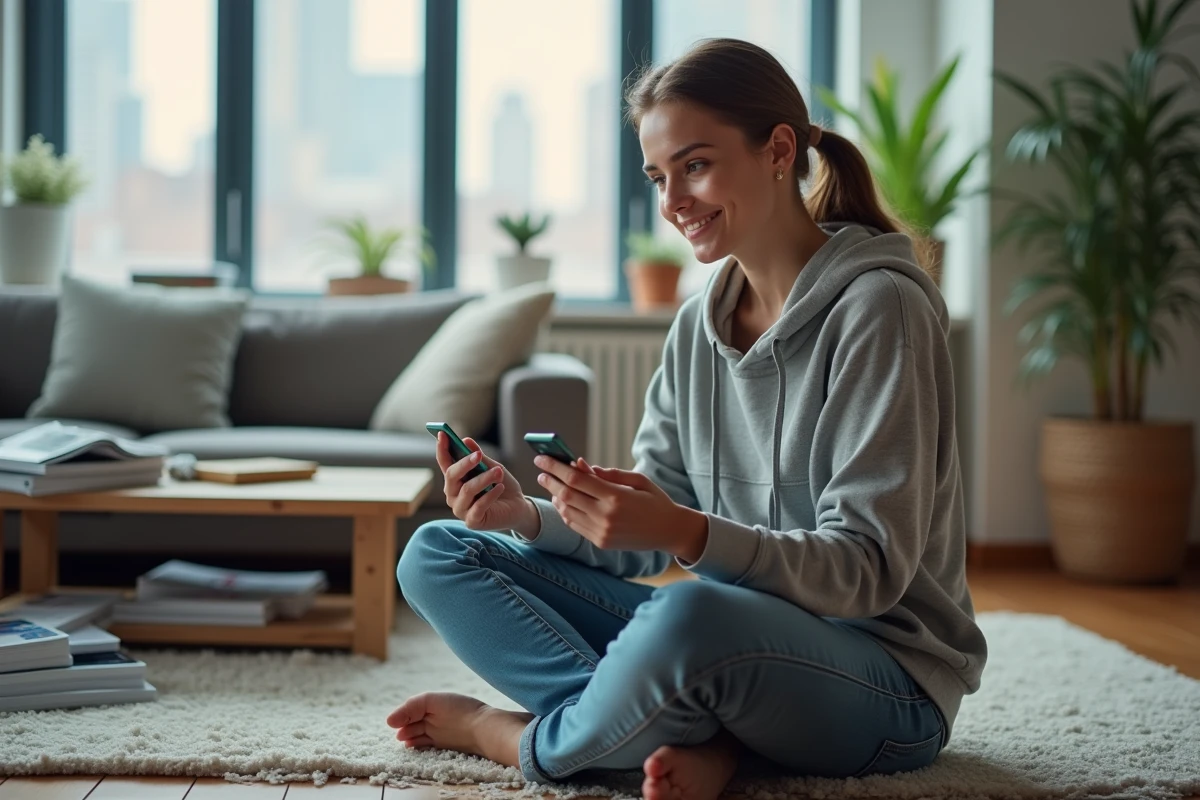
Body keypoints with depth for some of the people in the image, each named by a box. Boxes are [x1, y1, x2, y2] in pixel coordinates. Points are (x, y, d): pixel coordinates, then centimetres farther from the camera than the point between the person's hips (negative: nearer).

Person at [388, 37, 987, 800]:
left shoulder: (878, 308, -14)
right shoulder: (699, 323, 8)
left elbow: (869, 570, -20)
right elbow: (647, 543, 7)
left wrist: (686, 533, -34)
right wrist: (528, 516, -12)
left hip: (883, 680, -7)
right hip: (733, 643, 8)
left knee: (693, 615, -41)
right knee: (436, 556, 0)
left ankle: (522, 736, -8)